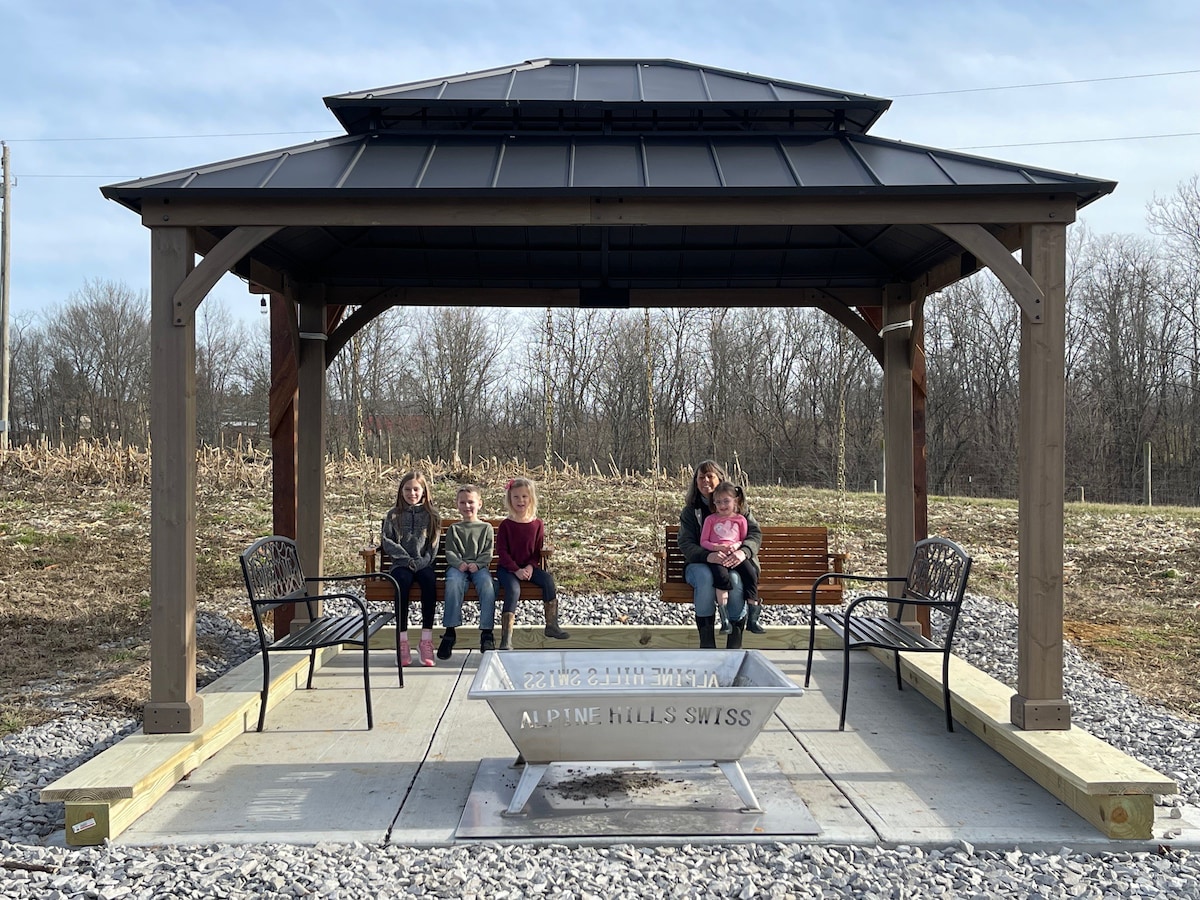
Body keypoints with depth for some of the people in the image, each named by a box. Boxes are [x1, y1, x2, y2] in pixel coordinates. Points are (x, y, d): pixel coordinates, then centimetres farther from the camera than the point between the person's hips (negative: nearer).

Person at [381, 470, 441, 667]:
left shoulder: (431, 515, 11)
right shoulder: (393, 515, 11)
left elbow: (433, 545, 5)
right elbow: (386, 541, 2)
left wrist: (422, 562, -13)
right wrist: (408, 559, -9)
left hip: (423, 564, 0)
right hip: (401, 564, 0)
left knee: (430, 581, -33)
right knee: (402, 582, -34)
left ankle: (426, 640, -32)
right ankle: (403, 641, -34)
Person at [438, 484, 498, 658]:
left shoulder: (486, 528, 18)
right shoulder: (454, 529, 20)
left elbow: (488, 552, 7)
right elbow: (450, 552, 7)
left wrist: (477, 564, -13)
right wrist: (459, 563, -14)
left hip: (479, 567, 0)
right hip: (458, 567, 0)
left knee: (487, 584, -34)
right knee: (453, 583, -35)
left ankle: (487, 632, -32)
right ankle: (449, 632, -34)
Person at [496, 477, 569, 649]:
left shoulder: (537, 524, 4)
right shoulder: (505, 525, -5)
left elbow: (538, 551, 6)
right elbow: (502, 552, -9)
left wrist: (530, 566, -12)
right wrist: (516, 570, -20)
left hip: (528, 567, 4)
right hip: (507, 568, -3)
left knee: (548, 579, -21)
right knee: (513, 590, -30)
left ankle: (551, 625, -10)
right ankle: (506, 638, -33)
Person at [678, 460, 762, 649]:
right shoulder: (690, 511, 8)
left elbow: (755, 532, -2)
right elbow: (685, 543, -5)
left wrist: (743, 551, -26)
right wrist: (708, 556, -28)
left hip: (733, 563, 0)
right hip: (700, 564, 0)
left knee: (735, 578, -36)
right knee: (705, 576, -36)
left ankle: (734, 646, -30)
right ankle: (707, 645, -32)